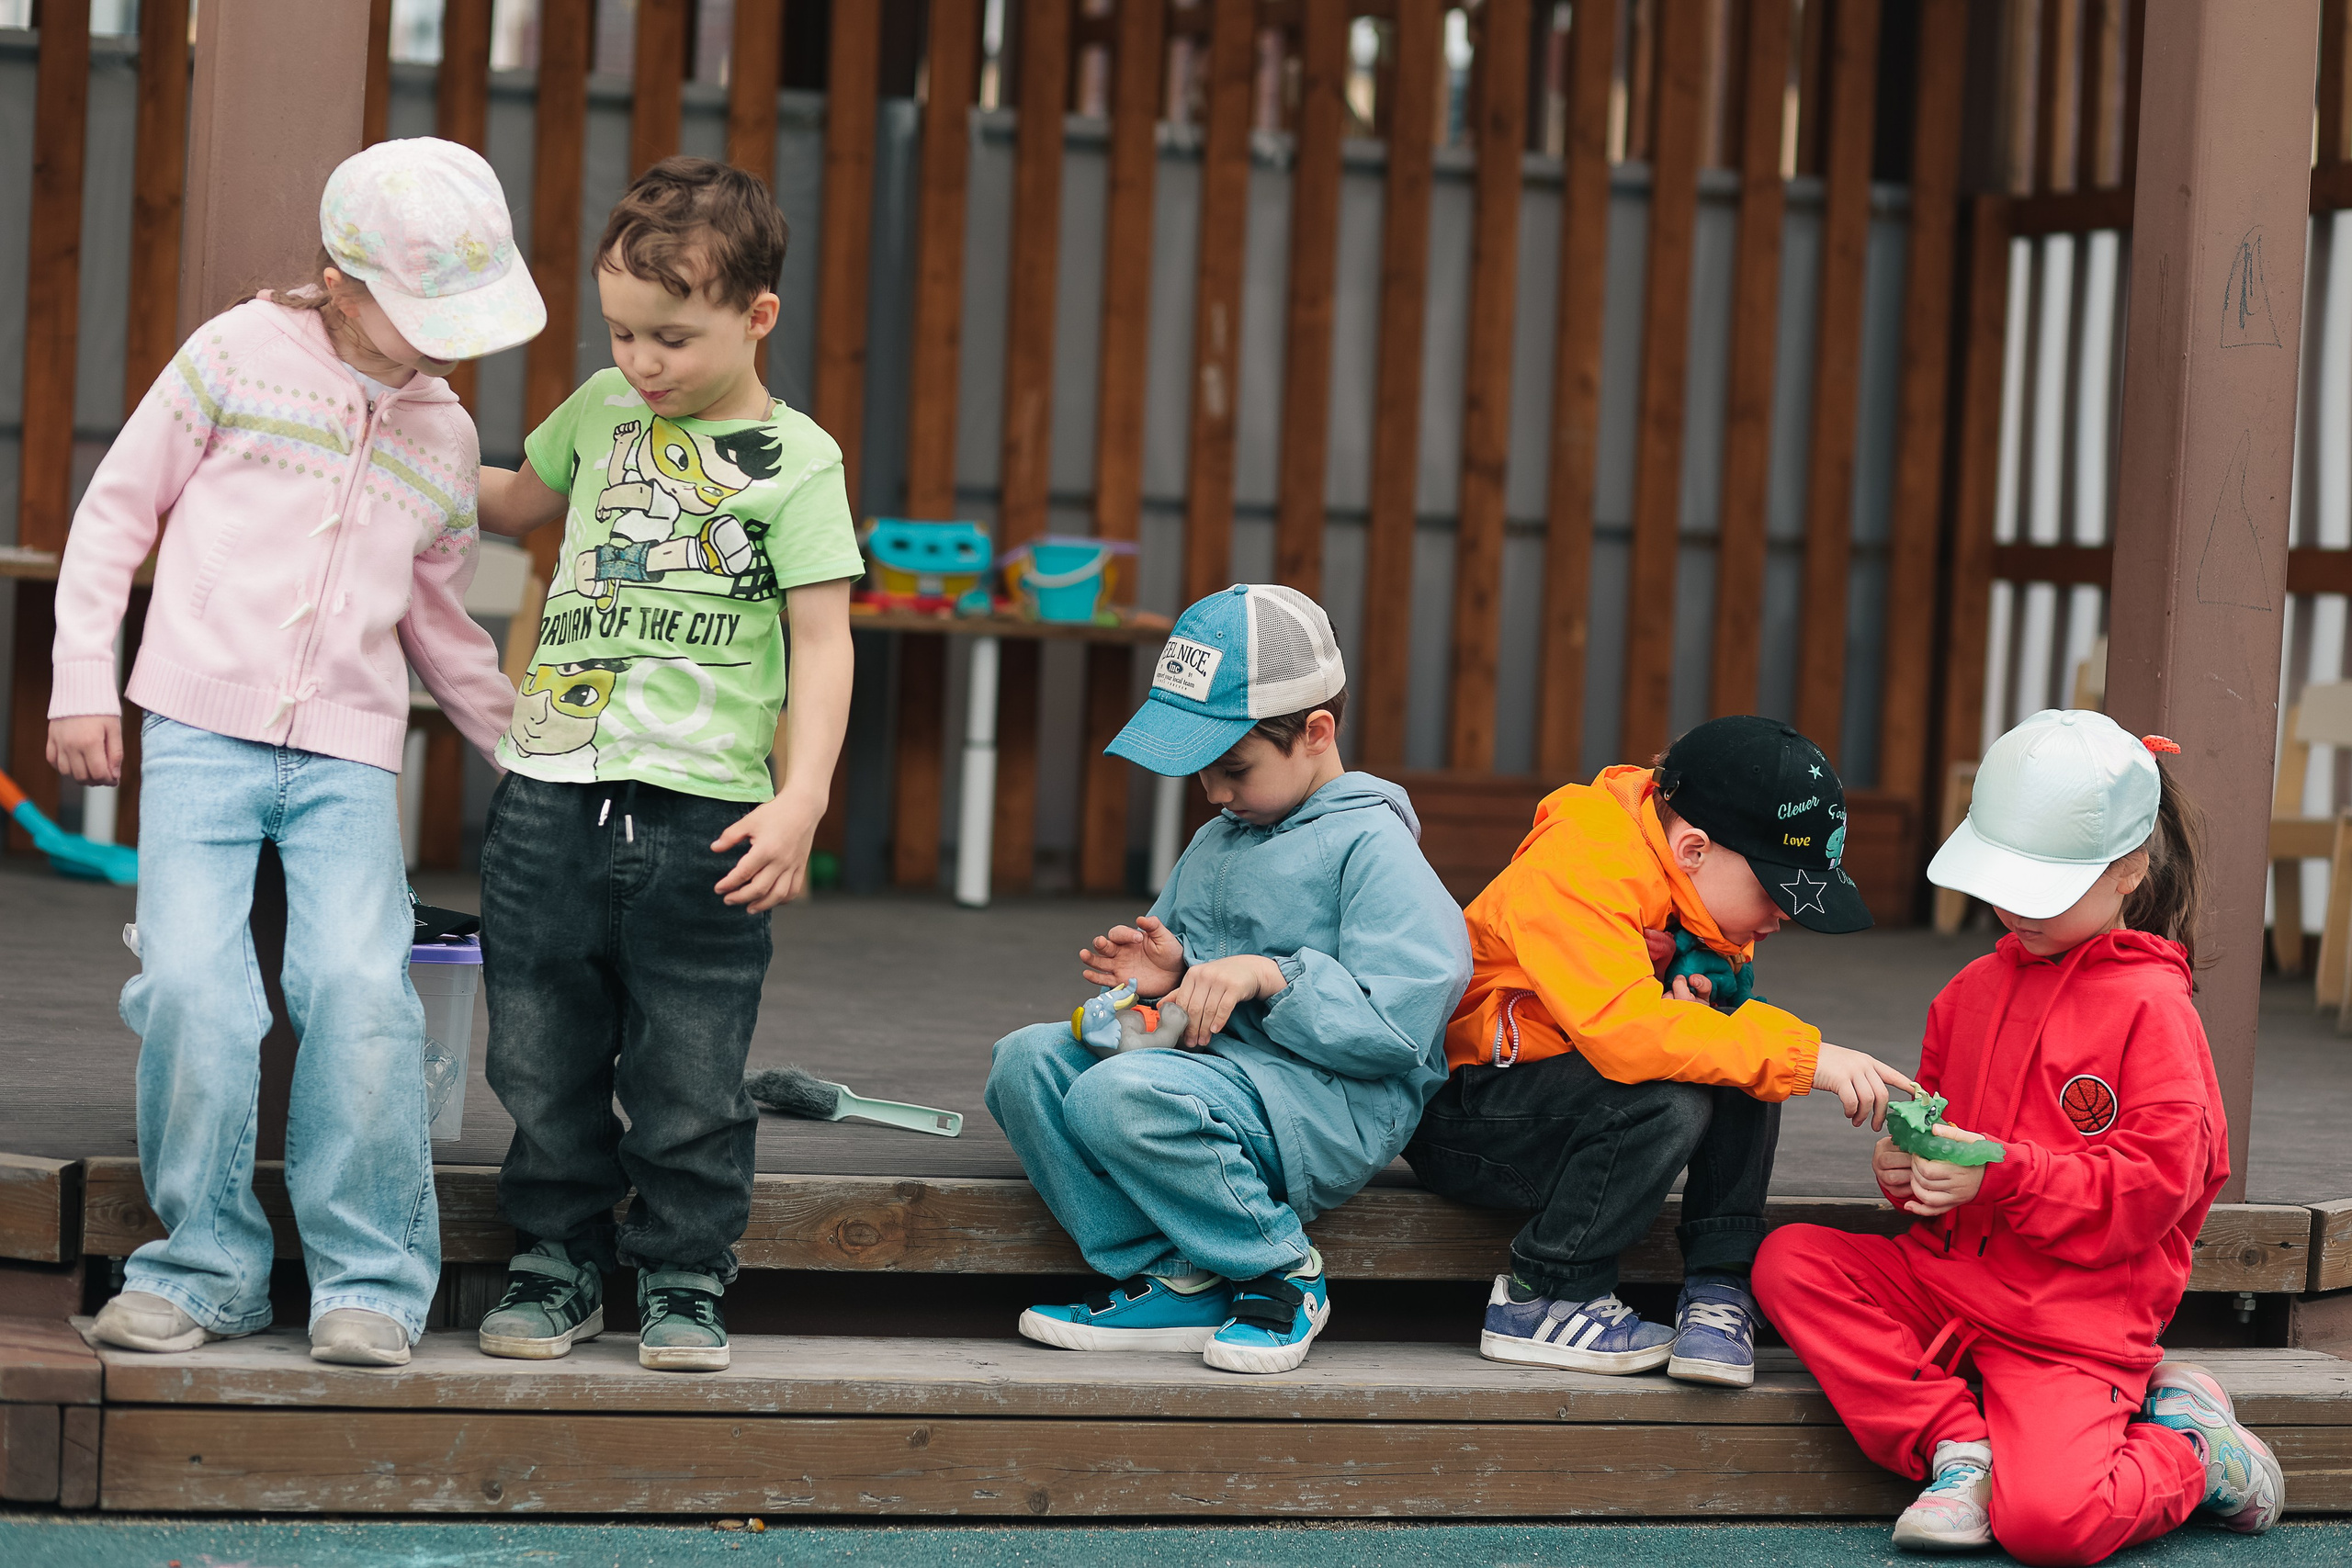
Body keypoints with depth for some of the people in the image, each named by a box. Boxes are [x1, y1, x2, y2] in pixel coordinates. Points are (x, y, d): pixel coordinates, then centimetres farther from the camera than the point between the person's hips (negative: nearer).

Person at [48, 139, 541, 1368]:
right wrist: (83, 680, 2)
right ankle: (205, 1266, -1)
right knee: (192, 984, -17)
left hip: (349, 759, 3)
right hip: (202, 732, -2)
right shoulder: (242, 356, 3)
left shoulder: (444, 438, 16)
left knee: (359, 986, -17)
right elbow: (116, 510, 7)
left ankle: (371, 1280, -7)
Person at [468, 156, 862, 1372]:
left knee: (688, 1077, 2)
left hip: (702, 814, -4)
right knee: (544, 1059, 8)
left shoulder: (793, 461, -3)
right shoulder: (601, 409, 11)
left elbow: (823, 642, -6)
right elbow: (519, 501, 32)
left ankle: (683, 1279, 14)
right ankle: (557, 1262, 21)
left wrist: (800, 800, -15)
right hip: (552, 793, 4)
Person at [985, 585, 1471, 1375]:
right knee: (1025, 1059, -11)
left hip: (1331, 1101, -9)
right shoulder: (1218, 843, 20)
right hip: (1216, 1065, 9)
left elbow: (1397, 1027, -15)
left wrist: (1269, 977, -21)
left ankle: (1282, 1275, -14)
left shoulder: (1372, 848, -7)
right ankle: (1174, 1282, -14)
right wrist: (1171, 976, 6)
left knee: (1117, 1096, -33)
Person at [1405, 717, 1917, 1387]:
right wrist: (1804, 1055, -39)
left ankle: (1718, 1288, -11)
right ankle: (1540, 1301, -17)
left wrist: (1703, 993, -13)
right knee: (1668, 1100, -32)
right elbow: (1624, 1029, -40)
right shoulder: (1574, 875, -27)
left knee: (1742, 1066, -13)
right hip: (1457, 1116, -9)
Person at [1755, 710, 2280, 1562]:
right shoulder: (1979, 987, 11)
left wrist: (2001, 1173, -23)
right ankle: (1954, 1446, -12)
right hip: (1950, 1277, 7)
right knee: (1791, 1262, -15)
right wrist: (1906, 1163, 0)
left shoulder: (2151, 1008, -11)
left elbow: (2154, 1182, -16)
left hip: (2076, 1321, -7)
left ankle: (2188, 1451, 6)